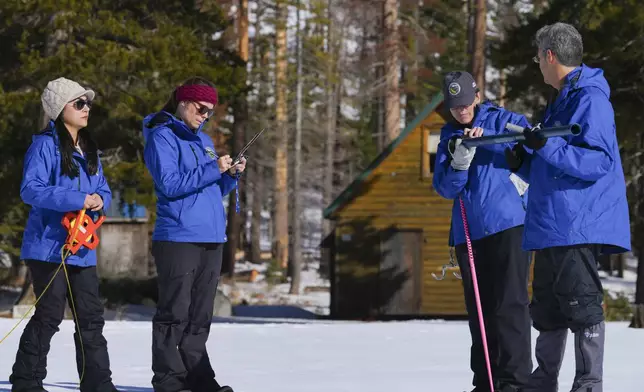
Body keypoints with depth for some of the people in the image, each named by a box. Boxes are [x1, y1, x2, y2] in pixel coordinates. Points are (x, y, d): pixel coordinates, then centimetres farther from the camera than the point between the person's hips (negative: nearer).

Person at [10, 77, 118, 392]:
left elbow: (103, 189, 17)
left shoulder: (88, 150, 16)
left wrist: (100, 199, -8)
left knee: (91, 315, 8)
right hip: (49, 245, -8)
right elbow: (30, 189, -20)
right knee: (49, 314, -6)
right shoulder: (45, 145, -9)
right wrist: (78, 199, -25)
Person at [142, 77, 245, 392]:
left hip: (212, 239, 8)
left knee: (200, 317, 9)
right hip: (178, 237, -8)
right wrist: (213, 169, -16)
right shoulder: (162, 137, -4)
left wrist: (231, 175, 3)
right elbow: (170, 184, -17)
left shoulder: (204, 140, 20)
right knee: (175, 314, -7)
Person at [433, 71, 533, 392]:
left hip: (509, 224, -5)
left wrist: (486, 138, -21)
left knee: (509, 304, -10)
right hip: (468, 232, 5)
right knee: (478, 308, 8)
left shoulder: (504, 121, 3)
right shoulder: (449, 136, 14)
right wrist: (459, 162, -15)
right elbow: (444, 187, 5)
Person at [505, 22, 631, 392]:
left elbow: (600, 160, -20)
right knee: (548, 306, 14)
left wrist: (547, 147, -27)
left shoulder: (590, 99, -11)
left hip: (579, 224, -10)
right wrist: (524, 162, 6)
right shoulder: (562, 101, 20)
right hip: (552, 225, 10)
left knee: (581, 303, -9)